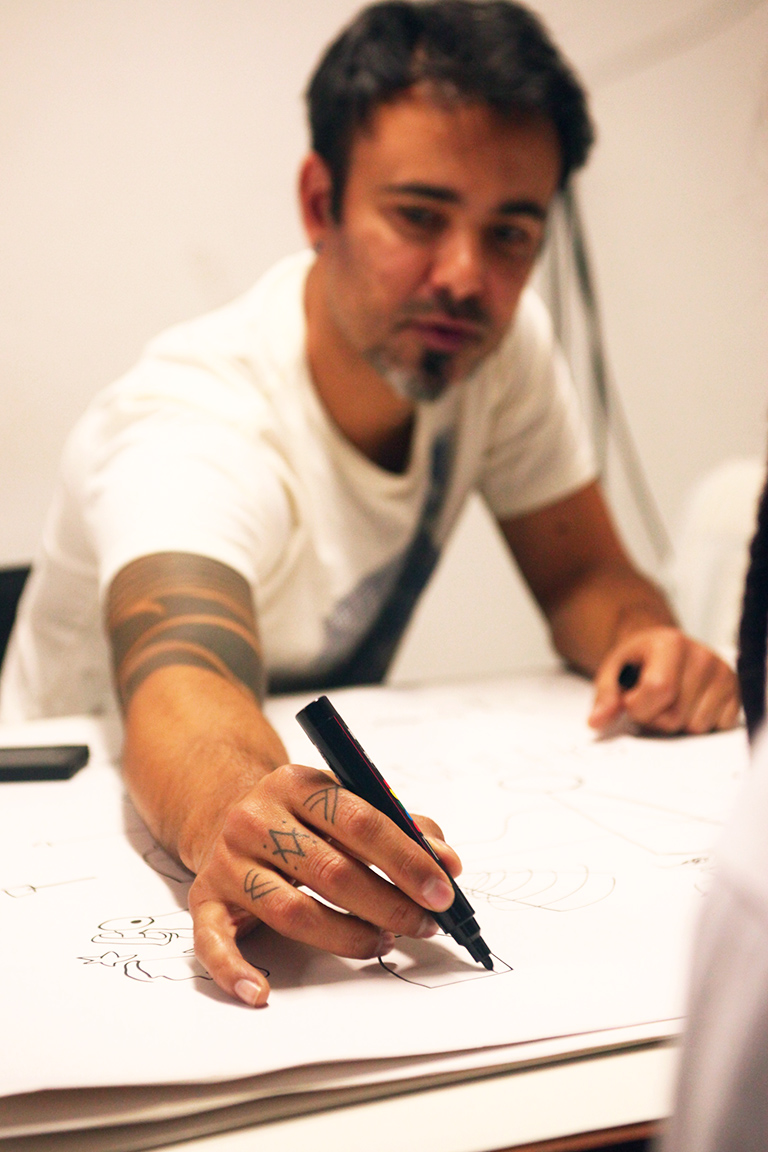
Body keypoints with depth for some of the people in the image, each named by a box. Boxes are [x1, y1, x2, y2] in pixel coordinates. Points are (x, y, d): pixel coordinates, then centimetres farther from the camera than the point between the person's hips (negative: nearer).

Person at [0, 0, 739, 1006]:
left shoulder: (504, 338, -10)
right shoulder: (192, 422, -28)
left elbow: (584, 576, -3)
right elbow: (182, 685, -45)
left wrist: (645, 642, -25)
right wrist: (228, 815, -67)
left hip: (317, 790, 4)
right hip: (99, 804, -3)